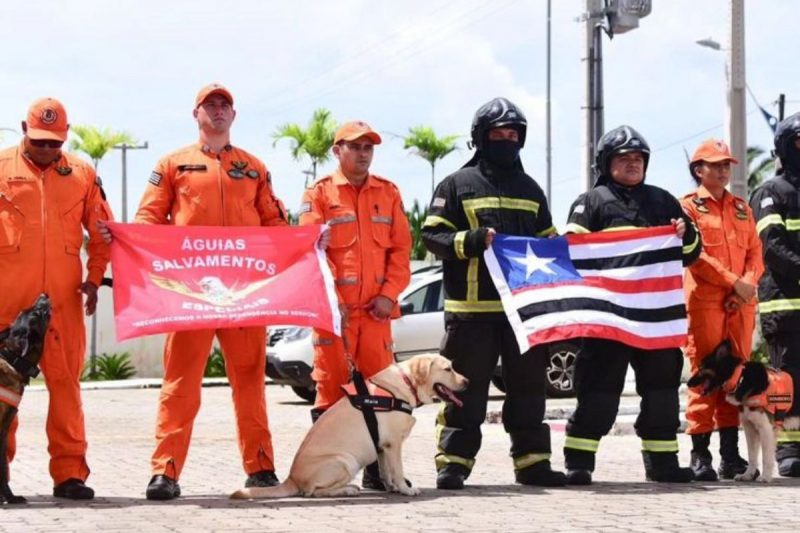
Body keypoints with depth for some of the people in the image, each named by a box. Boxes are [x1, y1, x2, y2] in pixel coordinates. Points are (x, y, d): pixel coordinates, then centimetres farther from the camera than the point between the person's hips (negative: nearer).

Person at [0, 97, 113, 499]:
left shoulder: (82, 174, 11)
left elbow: (102, 233, 15)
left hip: (63, 296, 1)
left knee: (65, 380, -1)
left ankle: (69, 471, 2)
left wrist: (94, 278, 3)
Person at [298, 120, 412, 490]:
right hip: (334, 308, -3)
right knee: (331, 384, -2)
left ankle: (377, 469, 7)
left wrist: (389, 293, -3)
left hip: (376, 308, 3)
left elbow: (401, 248, 10)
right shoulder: (319, 194, 4)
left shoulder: (388, 193, 14)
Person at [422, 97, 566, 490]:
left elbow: (547, 240, 27)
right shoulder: (458, 185, 3)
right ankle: (452, 464, 1)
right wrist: (475, 240, -17)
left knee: (528, 387, 7)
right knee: (465, 388, -4)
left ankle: (532, 462, 14)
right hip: (471, 308, -5)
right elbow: (432, 236, -3)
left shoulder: (530, 189, 20)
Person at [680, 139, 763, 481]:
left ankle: (731, 453, 10)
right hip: (704, 302, -5)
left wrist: (749, 283, -7)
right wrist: (733, 281, -15)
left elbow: (755, 251, 12)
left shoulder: (741, 208, 18)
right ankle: (700, 454, -3)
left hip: (741, 303, 5)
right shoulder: (688, 207, 1)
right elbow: (695, 255, -9)